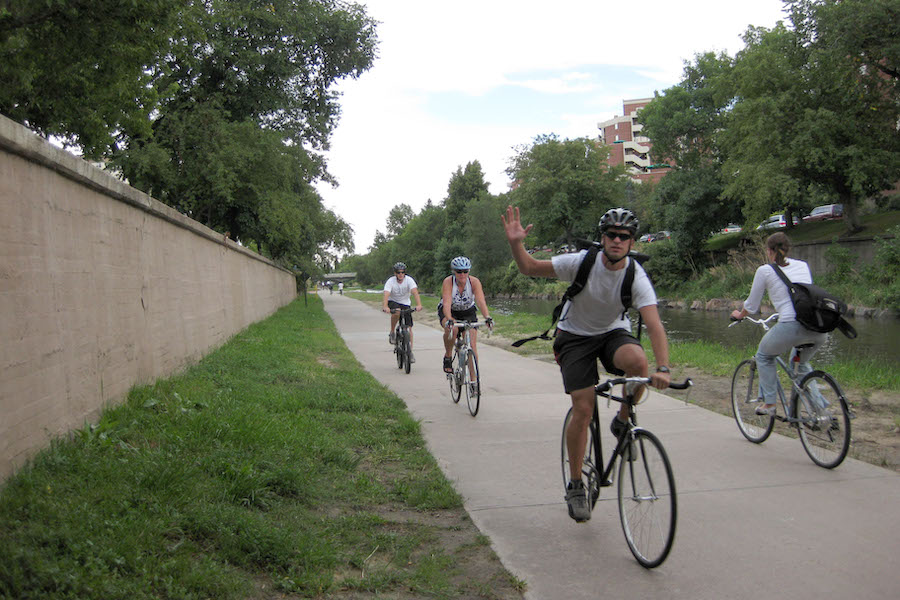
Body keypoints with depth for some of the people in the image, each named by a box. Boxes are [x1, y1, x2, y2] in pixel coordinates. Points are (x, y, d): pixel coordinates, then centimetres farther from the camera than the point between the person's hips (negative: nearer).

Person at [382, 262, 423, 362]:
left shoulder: (409, 280, -18)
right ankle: (392, 333, -14)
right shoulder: (390, 281, -20)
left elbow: (415, 292, -32)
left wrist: (419, 305, -50)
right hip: (393, 302, -1)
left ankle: (410, 351, 0)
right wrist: (385, 307, -52)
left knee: (409, 327, -8)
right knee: (396, 312, -37)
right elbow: (386, 295, -34)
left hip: (405, 304, 2)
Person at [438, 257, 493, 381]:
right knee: (452, 329, -36)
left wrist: (487, 317, -52)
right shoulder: (448, 282, -27)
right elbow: (447, 303, -40)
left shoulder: (474, 282, -23)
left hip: (468, 312, 2)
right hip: (449, 312, -2)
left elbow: (481, 301, -35)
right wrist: (449, 320, -57)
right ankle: (448, 357, -10)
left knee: (472, 345, -12)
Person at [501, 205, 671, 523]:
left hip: (613, 332, 1)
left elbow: (654, 325, -33)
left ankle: (622, 422, -6)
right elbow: (530, 268, -15)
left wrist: (663, 369, -46)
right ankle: (576, 485, 7)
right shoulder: (581, 262, -22)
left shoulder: (636, 276, -22)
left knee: (638, 361, -34)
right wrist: (515, 243, -34)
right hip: (575, 335, -1)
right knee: (583, 410, -10)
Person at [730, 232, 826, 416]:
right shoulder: (802, 265, 21)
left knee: (764, 356, 25)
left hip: (791, 326, -5)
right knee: (801, 361, 33)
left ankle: (769, 404, 19)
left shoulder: (765, 271, 7)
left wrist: (739, 315, 35)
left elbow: (751, 306, 14)